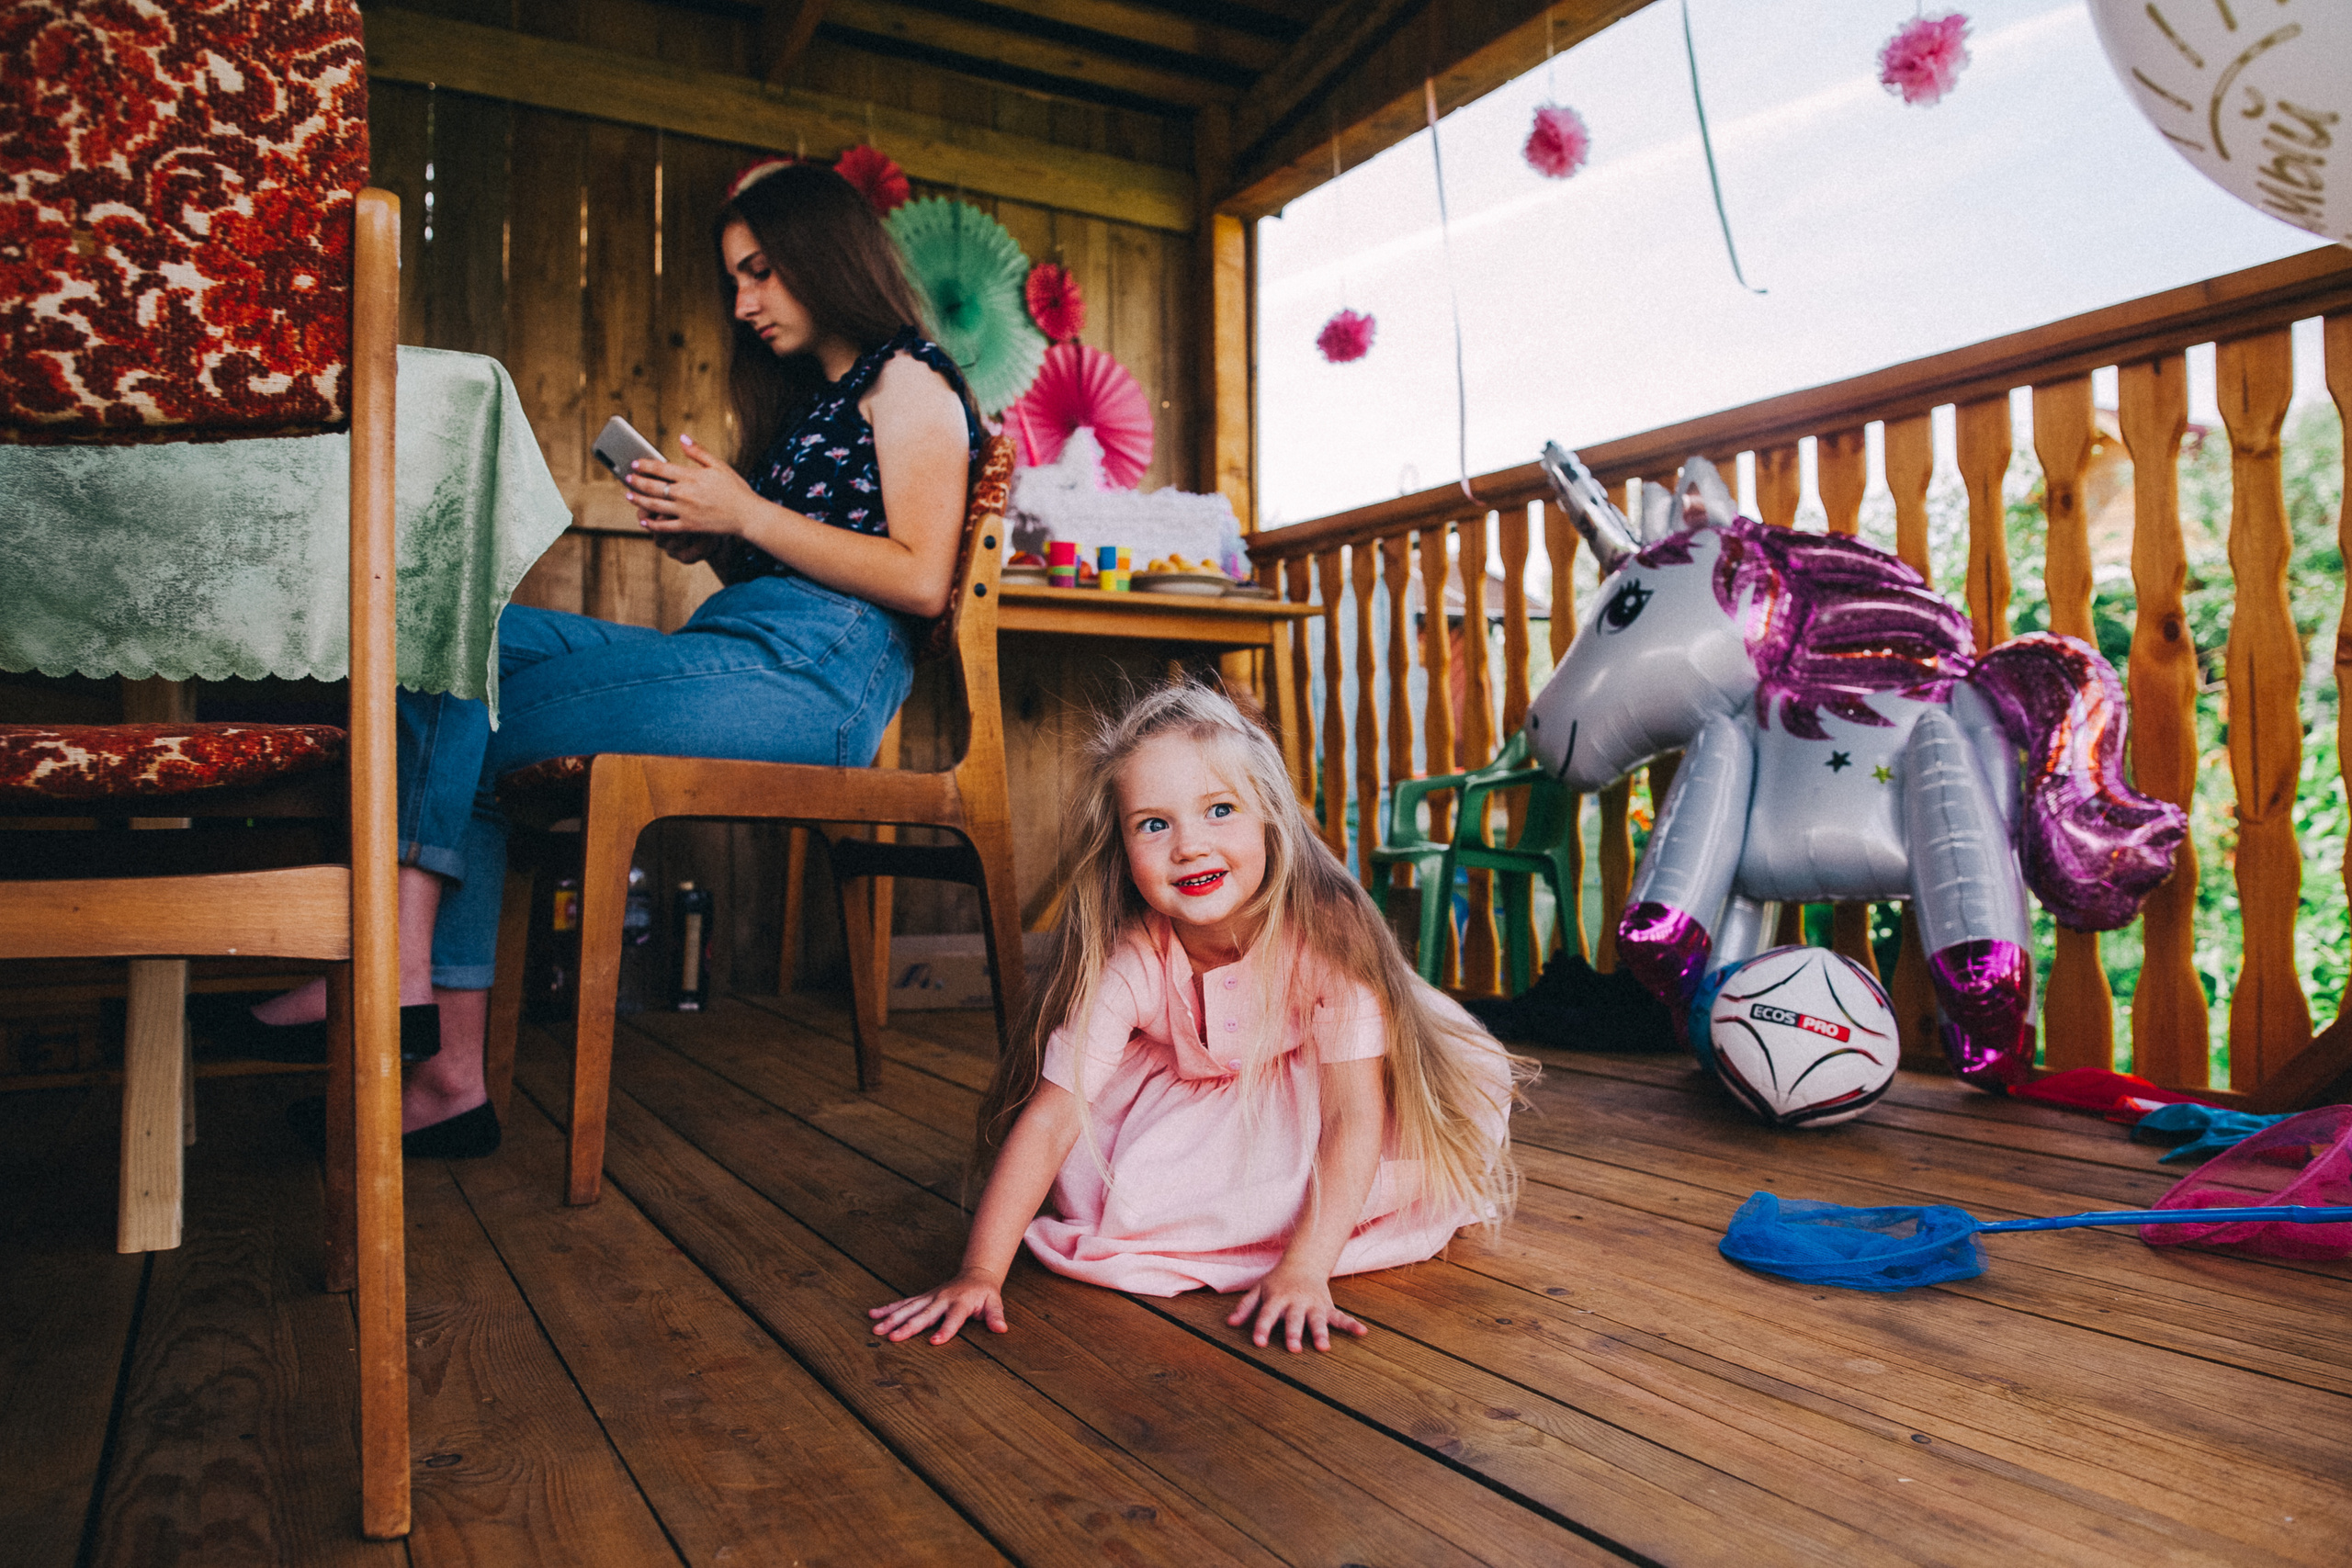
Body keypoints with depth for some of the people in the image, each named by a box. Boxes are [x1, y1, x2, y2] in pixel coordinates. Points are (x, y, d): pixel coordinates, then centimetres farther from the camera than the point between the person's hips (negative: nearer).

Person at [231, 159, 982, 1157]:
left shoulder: (909, 381, 2)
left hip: (815, 674, -9)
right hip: (734, 657, 9)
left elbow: (920, 583, -12)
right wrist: (709, 542, 8)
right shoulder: (809, 397, 30)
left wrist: (749, 516, -9)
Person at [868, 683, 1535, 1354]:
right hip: (1196, 1108, 2)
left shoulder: (1326, 931, -34)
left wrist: (1304, 1268, -43)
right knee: (1091, 1169, -21)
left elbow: (1355, 1114, -34)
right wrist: (979, 1272, -34)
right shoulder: (1129, 960, -27)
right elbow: (1049, 1119, -27)